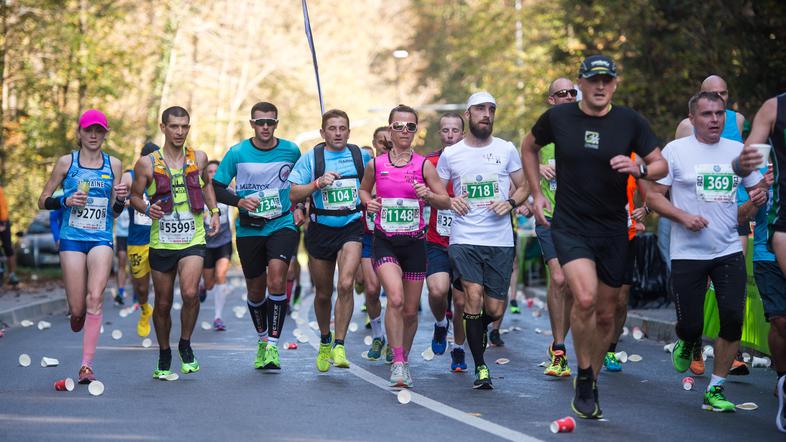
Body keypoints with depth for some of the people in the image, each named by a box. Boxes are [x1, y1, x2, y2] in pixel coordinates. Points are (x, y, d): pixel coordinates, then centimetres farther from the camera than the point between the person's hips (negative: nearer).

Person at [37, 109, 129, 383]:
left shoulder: (114, 164, 10)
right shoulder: (66, 162, 5)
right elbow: (43, 201, 8)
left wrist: (121, 199, -6)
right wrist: (66, 201, -10)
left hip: (102, 239, 1)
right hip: (72, 238, -1)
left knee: (95, 298, -19)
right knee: (77, 308, -4)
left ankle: (87, 365, -17)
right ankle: (77, 317, 36)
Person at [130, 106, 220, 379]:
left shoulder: (199, 158, 4)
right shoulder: (147, 164, -2)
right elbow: (135, 196, 7)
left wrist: (214, 211, 14)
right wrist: (147, 208, -13)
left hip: (193, 240, 0)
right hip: (161, 242, 0)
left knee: (190, 293, -22)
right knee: (163, 303, 8)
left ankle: (186, 344, 3)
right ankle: (164, 356, 29)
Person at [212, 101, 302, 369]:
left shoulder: (291, 151, 1)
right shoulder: (237, 153, -3)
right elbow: (216, 188, 2)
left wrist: (299, 208, 5)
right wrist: (240, 201, -14)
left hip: (283, 224, -1)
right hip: (249, 229, 1)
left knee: (276, 279, -21)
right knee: (256, 289, 10)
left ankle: (272, 345, -16)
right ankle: (262, 338, 34)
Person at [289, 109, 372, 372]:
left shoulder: (362, 156, 5)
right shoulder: (310, 158, 0)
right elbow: (294, 194, -4)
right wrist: (318, 183, -18)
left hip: (352, 227, -1)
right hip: (321, 229, 1)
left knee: (346, 284, -21)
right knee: (323, 293, 11)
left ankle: (339, 345, -14)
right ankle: (325, 341, 36)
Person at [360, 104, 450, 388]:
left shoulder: (423, 165, -1)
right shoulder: (375, 165, 2)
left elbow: (446, 202, 1)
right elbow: (363, 190, 20)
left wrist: (429, 195, -19)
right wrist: (368, 202, -2)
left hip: (414, 242, 1)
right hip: (385, 242, -1)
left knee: (410, 310, 7)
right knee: (395, 298, -23)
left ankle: (404, 360, 31)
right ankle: (397, 363, -15)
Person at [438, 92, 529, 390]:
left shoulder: (506, 150, 5)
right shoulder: (450, 155, 5)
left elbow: (524, 186, 13)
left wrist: (510, 203, -7)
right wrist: (448, 201, -8)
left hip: (500, 241, 1)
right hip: (464, 239, -1)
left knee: (495, 309, 1)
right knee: (474, 295, -18)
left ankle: (478, 329, 39)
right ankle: (480, 367, -6)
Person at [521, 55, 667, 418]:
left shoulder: (630, 122, -3)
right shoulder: (557, 118, -3)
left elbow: (661, 164, 2)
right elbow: (529, 147, 16)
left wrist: (639, 168, -20)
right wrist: (536, 192, 9)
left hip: (613, 230, 2)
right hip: (569, 226, -2)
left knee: (606, 314, 9)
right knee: (585, 299, -23)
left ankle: (592, 381, 29)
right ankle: (583, 378, -3)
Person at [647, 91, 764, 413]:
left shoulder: (738, 150, 8)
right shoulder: (676, 150, -2)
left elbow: (756, 188, 19)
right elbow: (653, 196, -4)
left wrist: (760, 196, -6)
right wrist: (683, 217, -18)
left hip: (729, 250, 3)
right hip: (687, 253, -3)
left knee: (733, 319, -9)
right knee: (690, 324, -2)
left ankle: (715, 390, 4)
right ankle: (687, 343, 37)